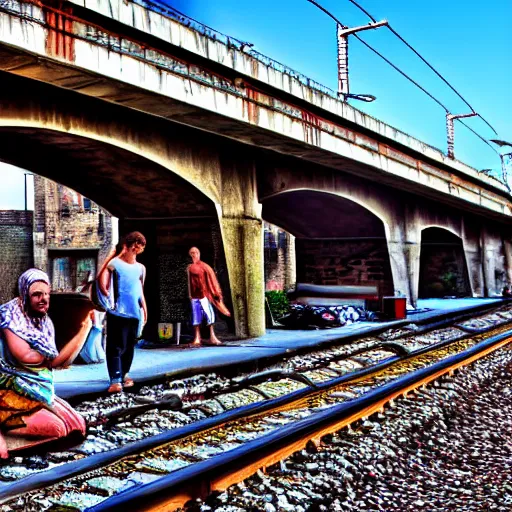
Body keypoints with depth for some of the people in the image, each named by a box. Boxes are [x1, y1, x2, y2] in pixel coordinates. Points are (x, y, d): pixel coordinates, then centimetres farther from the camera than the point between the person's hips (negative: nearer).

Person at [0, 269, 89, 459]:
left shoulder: (45, 322, 8)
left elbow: (55, 362, -2)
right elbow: (25, 357, -23)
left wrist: (84, 329, -5)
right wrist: (48, 354, -4)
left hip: (39, 391, 8)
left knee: (78, 426, 3)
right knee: (57, 428, -21)